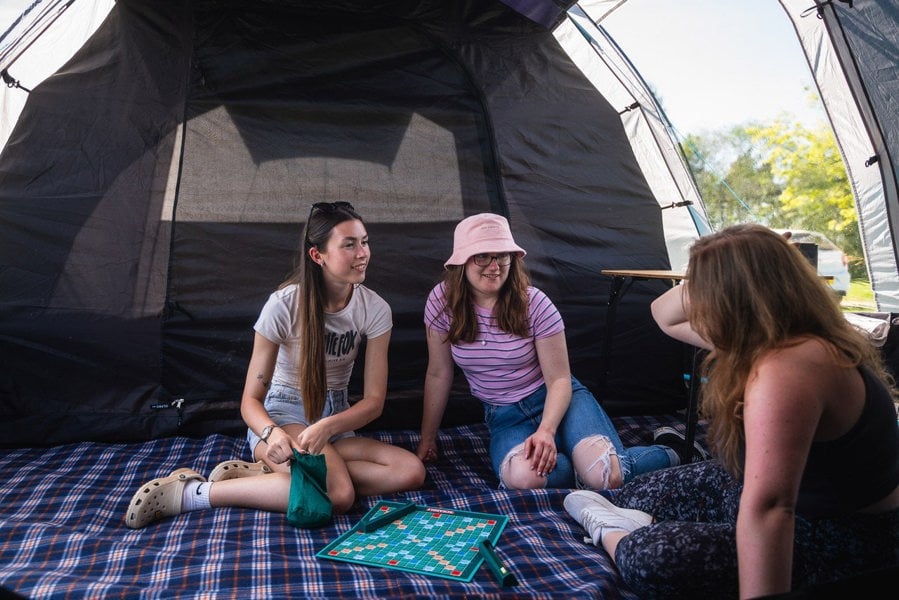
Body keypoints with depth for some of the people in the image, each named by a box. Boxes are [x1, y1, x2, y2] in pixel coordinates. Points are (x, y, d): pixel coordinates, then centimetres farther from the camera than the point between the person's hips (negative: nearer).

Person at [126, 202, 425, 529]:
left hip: (335, 419, 5)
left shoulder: (375, 309, -9)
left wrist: (327, 427, -29)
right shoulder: (284, 304, -17)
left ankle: (257, 472, -19)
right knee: (338, 494, -33)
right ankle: (190, 493, -21)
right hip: (282, 414, -5)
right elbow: (251, 399, -12)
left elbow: (374, 400, -9)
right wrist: (272, 434, -35)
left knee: (411, 471, -22)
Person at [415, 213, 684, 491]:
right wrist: (427, 440, 6)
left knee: (605, 477, -26)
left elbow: (559, 380, -9)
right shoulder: (442, 301, -9)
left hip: (555, 400, -1)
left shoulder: (534, 304, -13)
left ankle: (664, 454, 8)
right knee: (523, 478, -35)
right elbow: (438, 375, 1)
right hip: (505, 418, 1)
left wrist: (547, 431, -27)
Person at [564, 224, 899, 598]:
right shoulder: (773, 334, -4)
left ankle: (612, 533, 5)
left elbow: (766, 509, -44)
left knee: (652, 560, -21)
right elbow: (665, 315, 8)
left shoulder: (786, 367, -37)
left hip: (839, 544, -9)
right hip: (801, 492, 9)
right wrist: (723, 273, -10)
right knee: (632, 495, 9)